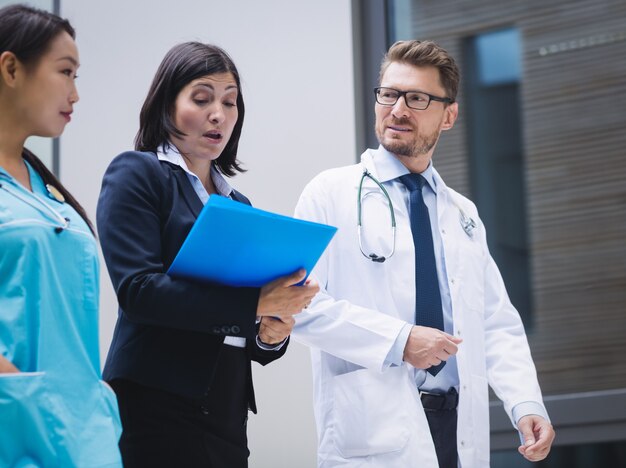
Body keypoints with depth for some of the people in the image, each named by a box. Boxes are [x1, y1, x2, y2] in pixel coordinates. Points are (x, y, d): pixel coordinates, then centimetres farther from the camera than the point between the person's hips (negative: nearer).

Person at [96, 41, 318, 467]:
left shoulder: (237, 203, 17)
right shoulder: (137, 174, -1)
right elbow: (137, 288, -15)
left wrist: (270, 335, -4)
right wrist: (256, 303, -20)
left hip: (227, 409, 6)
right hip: (158, 404, -6)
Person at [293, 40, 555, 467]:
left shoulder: (464, 215, 16)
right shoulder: (332, 195, 0)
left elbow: (497, 326, 12)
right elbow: (298, 302, -10)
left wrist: (526, 403, -3)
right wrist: (397, 339, -18)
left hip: (460, 429, 5)